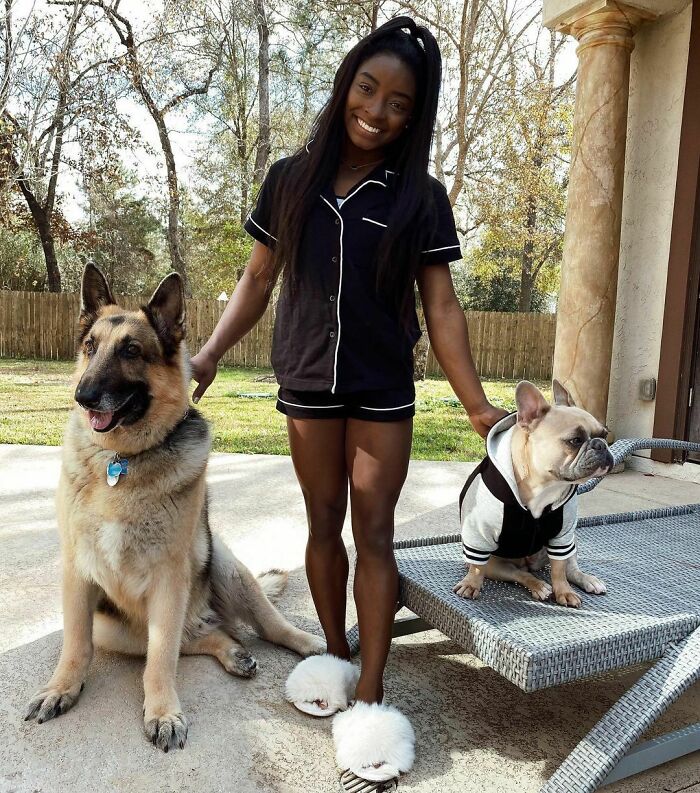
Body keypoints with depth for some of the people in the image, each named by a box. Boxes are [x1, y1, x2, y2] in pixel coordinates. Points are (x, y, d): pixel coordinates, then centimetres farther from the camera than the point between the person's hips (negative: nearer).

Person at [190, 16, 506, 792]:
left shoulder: (419, 198, -4)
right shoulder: (289, 180, 1)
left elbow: (441, 307, -5)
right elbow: (258, 279, 6)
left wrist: (477, 404, -10)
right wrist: (209, 354, -3)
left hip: (383, 391, -1)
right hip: (307, 384, 2)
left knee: (374, 531, 2)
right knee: (324, 522, 12)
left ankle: (369, 695, 12)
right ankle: (333, 654, 31)